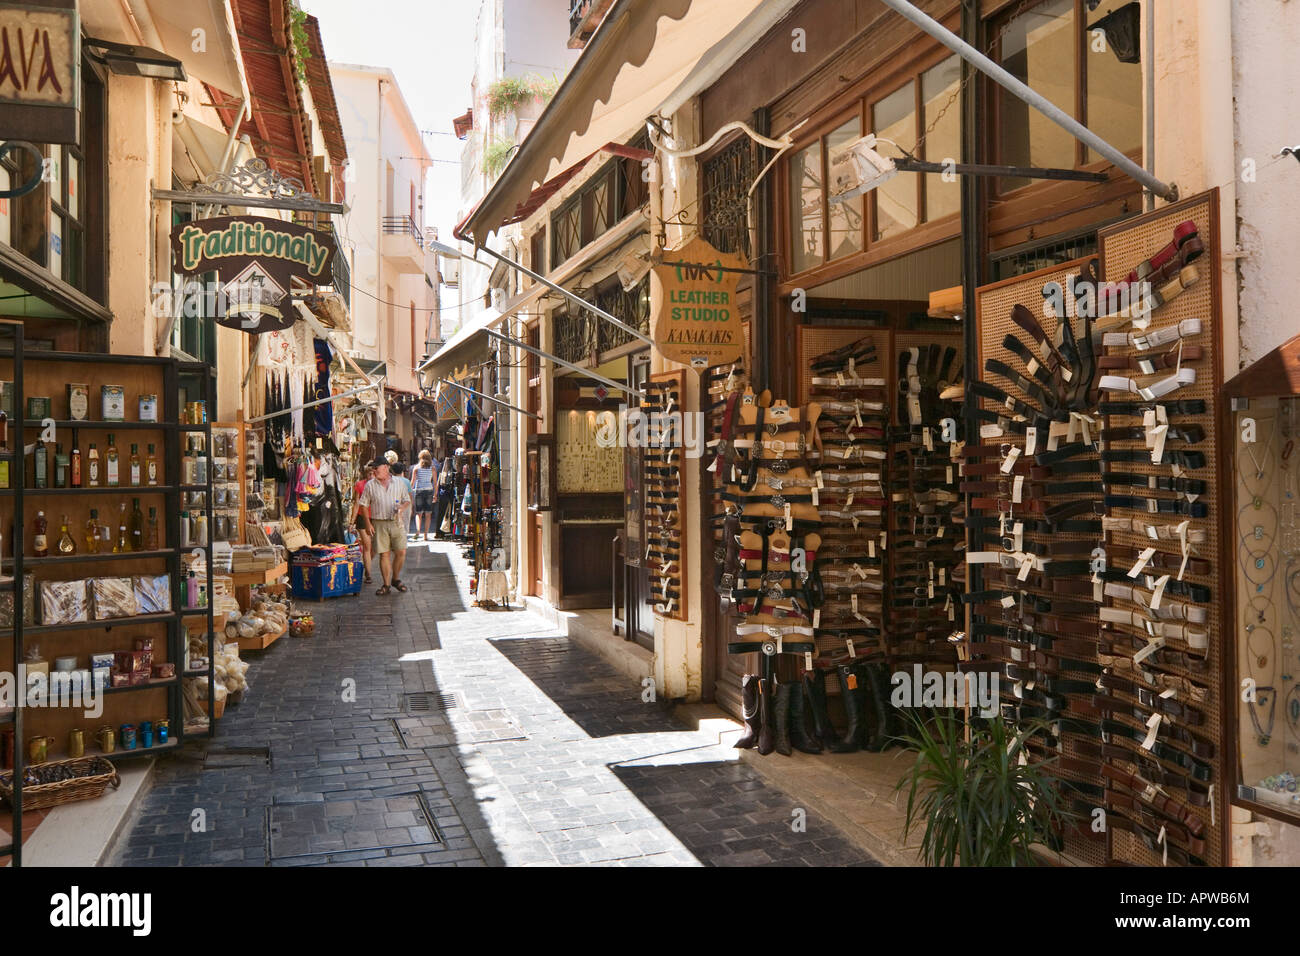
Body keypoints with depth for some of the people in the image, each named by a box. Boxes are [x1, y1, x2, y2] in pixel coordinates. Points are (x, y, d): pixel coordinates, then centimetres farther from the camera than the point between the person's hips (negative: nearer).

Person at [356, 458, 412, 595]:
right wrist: (368, 523, -1)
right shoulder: (370, 485, 6)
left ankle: (396, 579, 18)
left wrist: (402, 508, -9)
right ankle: (387, 585, 6)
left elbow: (407, 500, 14)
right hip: (379, 523, -1)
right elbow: (363, 505, 7)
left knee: (401, 552, -3)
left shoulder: (399, 483, 7)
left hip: (396, 522, 1)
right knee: (384, 554, -2)